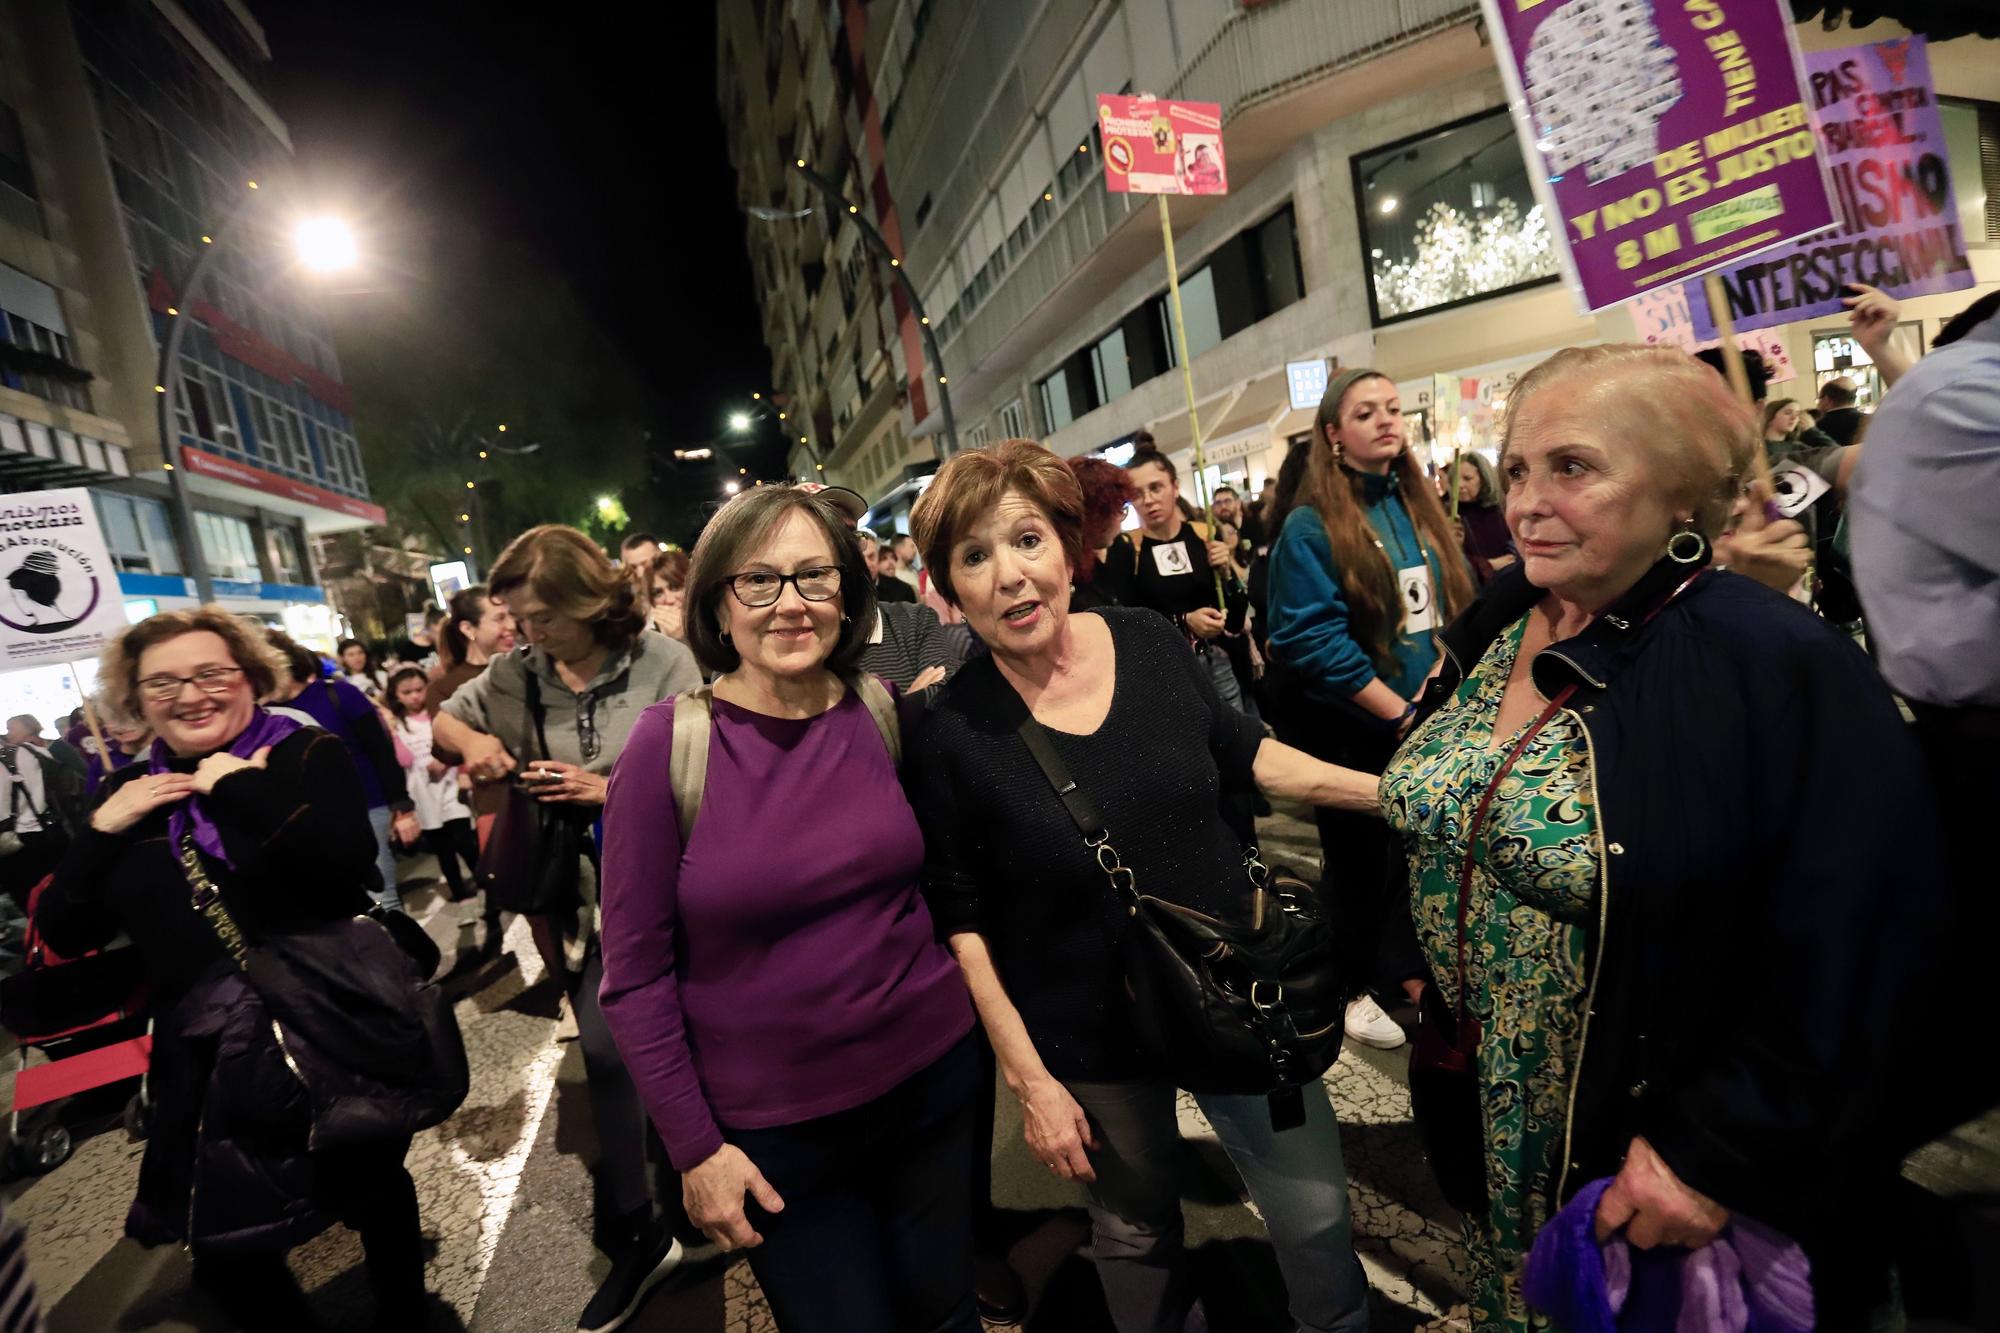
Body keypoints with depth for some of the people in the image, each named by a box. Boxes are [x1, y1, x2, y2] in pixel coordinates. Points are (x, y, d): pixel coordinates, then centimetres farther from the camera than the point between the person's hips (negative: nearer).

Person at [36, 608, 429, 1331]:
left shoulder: (307, 754, -8)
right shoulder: (130, 790, 6)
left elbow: (346, 860, -26)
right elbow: (65, 935, 4)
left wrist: (241, 785, -21)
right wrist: (103, 830, -8)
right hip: (203, 1060, 4)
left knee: (376, 1190, 16)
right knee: (223, 1250, 13)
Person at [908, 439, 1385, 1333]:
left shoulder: (1151, 643, -10)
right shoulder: (950, 734, -19)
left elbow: (1244, 756, 6)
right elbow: (964, 924, -11)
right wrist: (1028, 1078, -11)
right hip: (1090, 1041, -2)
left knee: (1317, 1213, 18)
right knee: (1137, 1235, 21)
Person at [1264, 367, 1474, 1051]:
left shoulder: (1419, 505, 7)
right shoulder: (1310, 528, -14)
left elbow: (1453, 601, 10)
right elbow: (1313, 639, -19)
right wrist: (1399, 710, -18)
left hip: (1426, 719, 6)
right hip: (1353, 728, -5)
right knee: (1361, 860, 9)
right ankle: (1353, 988, 31)